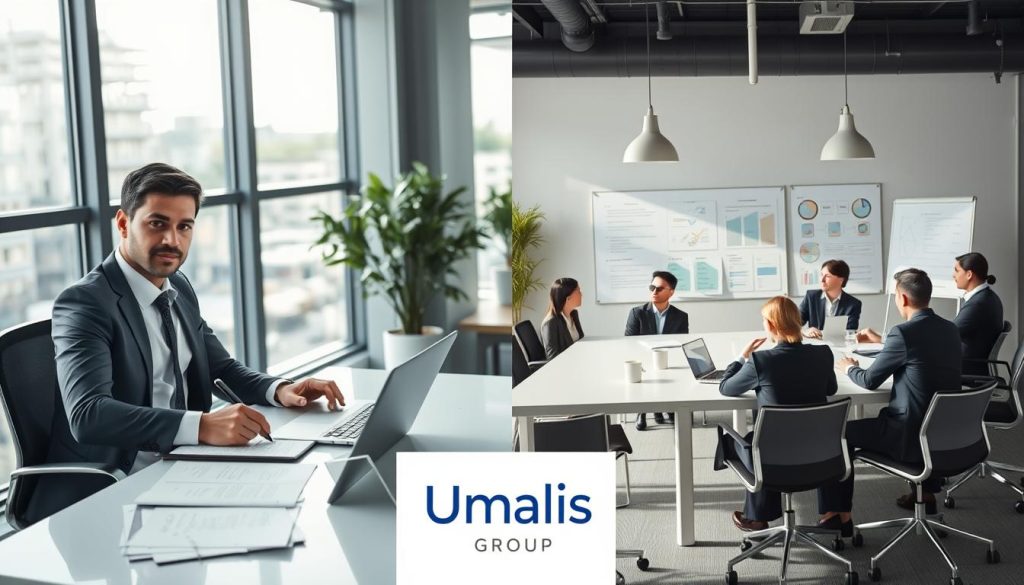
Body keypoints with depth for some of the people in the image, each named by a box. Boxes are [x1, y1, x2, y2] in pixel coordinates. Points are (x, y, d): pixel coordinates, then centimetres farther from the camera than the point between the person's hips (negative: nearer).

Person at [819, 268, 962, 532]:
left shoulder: (904, 333, -18)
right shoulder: (950, 330, 4)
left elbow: (869, 381, -8)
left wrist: (849, 368, 13)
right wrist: (883, 342, 30)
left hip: (912, 440, -8)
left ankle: (838, 515, 12)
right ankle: (927, 493, 47)